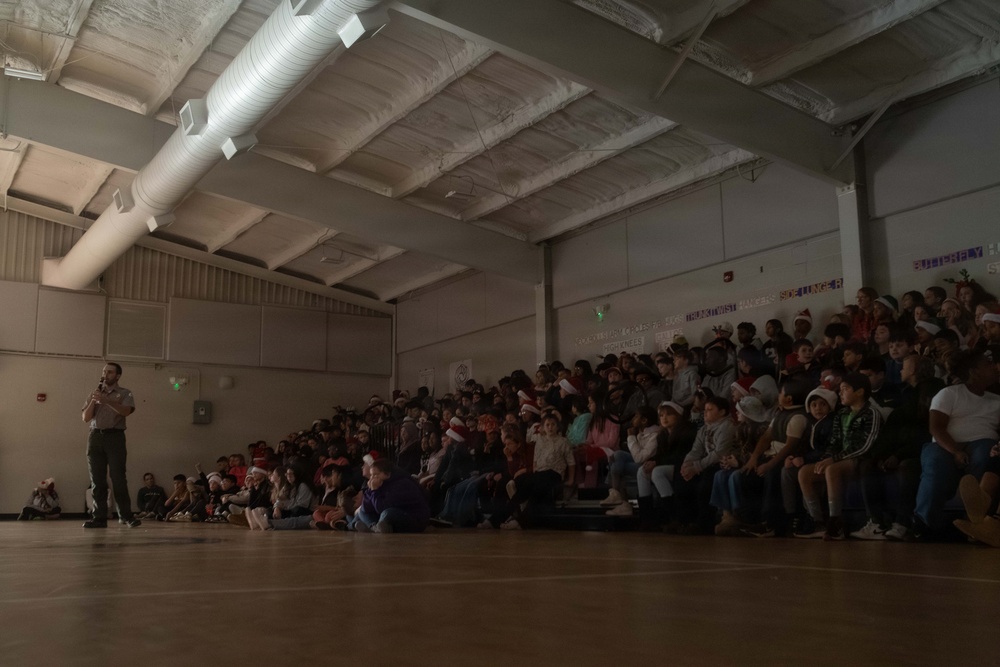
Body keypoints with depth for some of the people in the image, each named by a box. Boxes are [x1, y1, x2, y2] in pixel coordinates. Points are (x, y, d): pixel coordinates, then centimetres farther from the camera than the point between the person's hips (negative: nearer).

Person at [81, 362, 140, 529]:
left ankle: (126, 515, -3)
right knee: (97, 480, 1)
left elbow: (126, 411, -13)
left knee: (118, 478, -8)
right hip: (95, 437, 4)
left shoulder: (124, 393, 6)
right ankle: (100, 517, 3)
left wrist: (106, 400, -21)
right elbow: (86, 418, 10)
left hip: (115, 436, -4)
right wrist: (93, 401, -5)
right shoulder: (94, 393, 17)